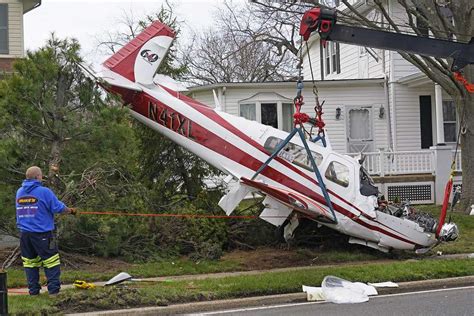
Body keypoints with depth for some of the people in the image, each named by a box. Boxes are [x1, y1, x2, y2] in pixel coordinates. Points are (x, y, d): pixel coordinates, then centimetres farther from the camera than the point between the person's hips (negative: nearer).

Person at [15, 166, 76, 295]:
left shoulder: (19, 192, 8)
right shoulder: (44, 192, -11)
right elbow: (58, 208, -10)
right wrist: (70, 211, 9)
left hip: (24, 233, 6)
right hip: (42, 233, -6)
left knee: (29, 261, 13)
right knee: (51, 260, 3)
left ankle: (33, 290, 15)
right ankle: (53, 289, 0)